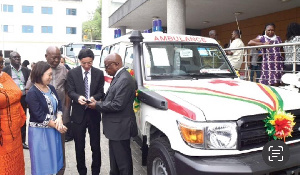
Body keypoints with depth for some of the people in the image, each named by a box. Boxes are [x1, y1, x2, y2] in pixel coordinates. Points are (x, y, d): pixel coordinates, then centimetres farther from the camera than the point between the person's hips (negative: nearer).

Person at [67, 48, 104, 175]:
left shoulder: (99, 73, 1)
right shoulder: (72, 73, 0)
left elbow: (101, 92, 1)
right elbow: (70, 91, -4)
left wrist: (94, 98, -21)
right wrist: (78, 97, -26)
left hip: (94, 113, 0)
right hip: (78, 114, 0)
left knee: (96, 146, 9)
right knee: (79, 146, 11)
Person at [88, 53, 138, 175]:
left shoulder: (124, 79, -20)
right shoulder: (119, 77, 11)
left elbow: (117, 105, -24)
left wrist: (97, 105, -13)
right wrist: (99, 102, 3)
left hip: (120, 128, -10)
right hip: (116, 127, 10)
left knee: (123, 160, 3)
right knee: (115, 158, 23)